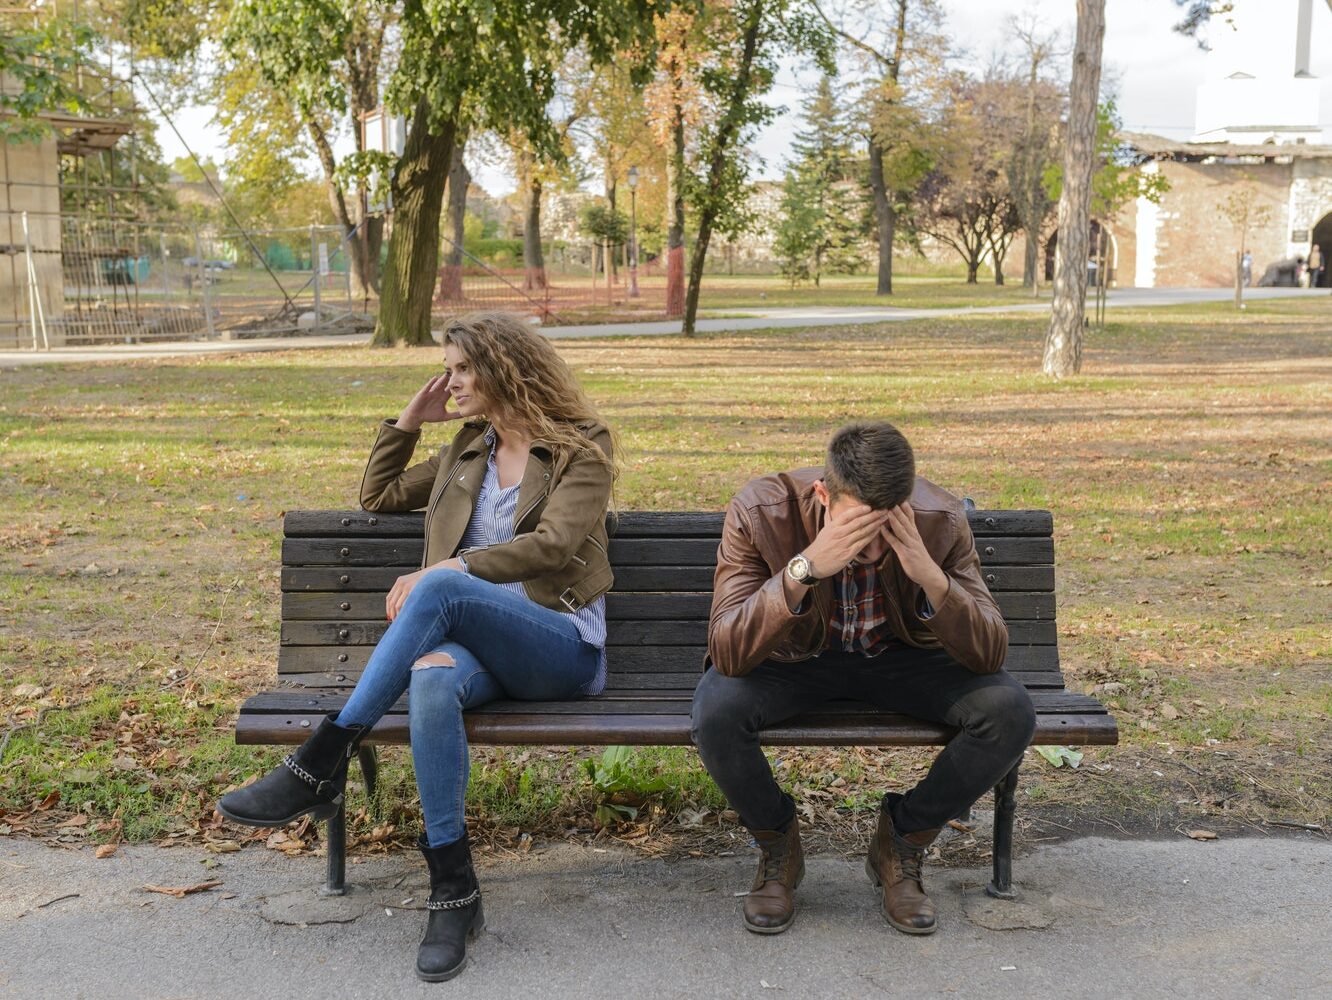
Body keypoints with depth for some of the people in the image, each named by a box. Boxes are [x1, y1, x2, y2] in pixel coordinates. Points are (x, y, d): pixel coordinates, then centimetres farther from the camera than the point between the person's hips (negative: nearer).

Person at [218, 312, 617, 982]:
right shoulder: (468, 449, 24)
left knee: (441, 589, -35)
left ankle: (322, 763, -31)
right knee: (433, 676, -36)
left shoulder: (582, 447, 5)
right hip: (477, 642, 5)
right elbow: (378, 495, 32)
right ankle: (453, 893, -32)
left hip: (564, 648, -4)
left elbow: (552, 545, -10)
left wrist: (445, 571, -17)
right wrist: (409, 420, 20)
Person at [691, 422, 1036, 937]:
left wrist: (931, 576, -40)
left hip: (903, 658, 2)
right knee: (716, 712, -32)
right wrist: (804, 568, -47)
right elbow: (727, 653, -34)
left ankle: (902, 839, 2)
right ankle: (776, 844, 0)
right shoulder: (760, 511, -28)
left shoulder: (940, 520, -23)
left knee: (1010, 712, -25)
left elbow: (989, 655, -23)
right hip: (795, 658, -1)